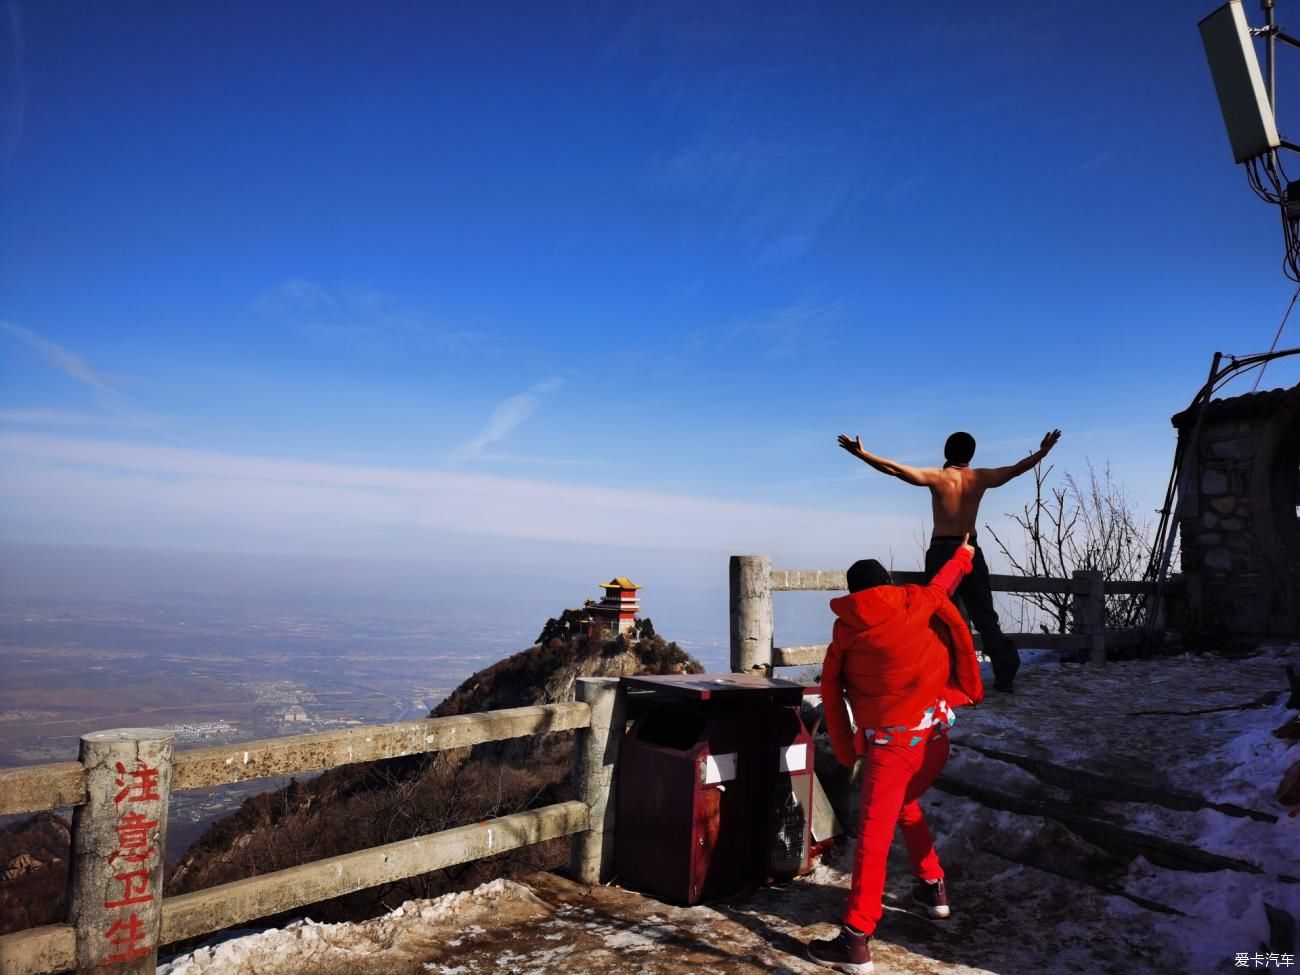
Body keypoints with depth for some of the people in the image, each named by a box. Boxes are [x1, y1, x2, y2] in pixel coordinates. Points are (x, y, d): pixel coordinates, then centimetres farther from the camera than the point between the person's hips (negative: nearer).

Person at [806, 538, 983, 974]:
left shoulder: (846, 629, 2)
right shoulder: (919, 601, 3)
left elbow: (831, 693, 4)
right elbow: (943, 581, 23)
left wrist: (846, 751, 12)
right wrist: (963, 554, 43)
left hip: (890, 741, -4)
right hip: (934, 734, 4)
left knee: (874, 834, -6)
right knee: (906, 805, 29)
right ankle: (933, 888, 40)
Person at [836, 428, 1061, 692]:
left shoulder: (936, 476, -6)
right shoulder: (981, 477, 3)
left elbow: (894, 469, -15)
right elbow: (1016, 469, 9)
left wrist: (862, 454, -17)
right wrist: (1042, 452, 18)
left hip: (942, 551, -3)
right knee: (985, 617, 10)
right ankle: (1005, 675, 10)